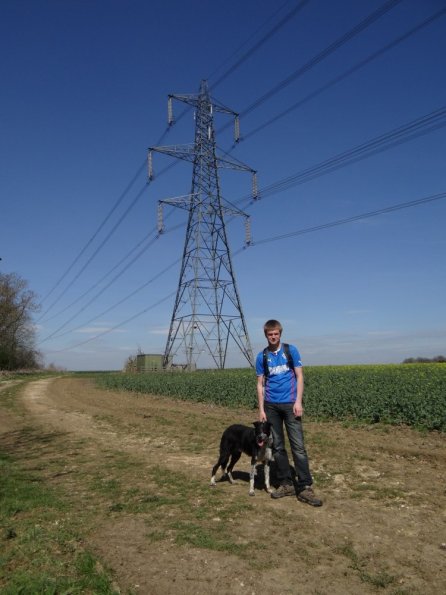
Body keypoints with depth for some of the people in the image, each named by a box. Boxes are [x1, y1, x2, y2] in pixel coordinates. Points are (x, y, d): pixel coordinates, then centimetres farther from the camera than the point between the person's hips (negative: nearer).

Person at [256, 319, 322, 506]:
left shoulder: (291, 350, 0)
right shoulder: (262, 356, 4)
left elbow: (299, 376, 0)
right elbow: (260, 384, 6)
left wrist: (298, 401, -9)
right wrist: (261, 409, 1)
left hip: (290, 404, -2)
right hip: (271, 406, 3)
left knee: (298, 445, -5)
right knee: (277, 446, 9)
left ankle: (305, 487, 2)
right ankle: (286, 484, 21)